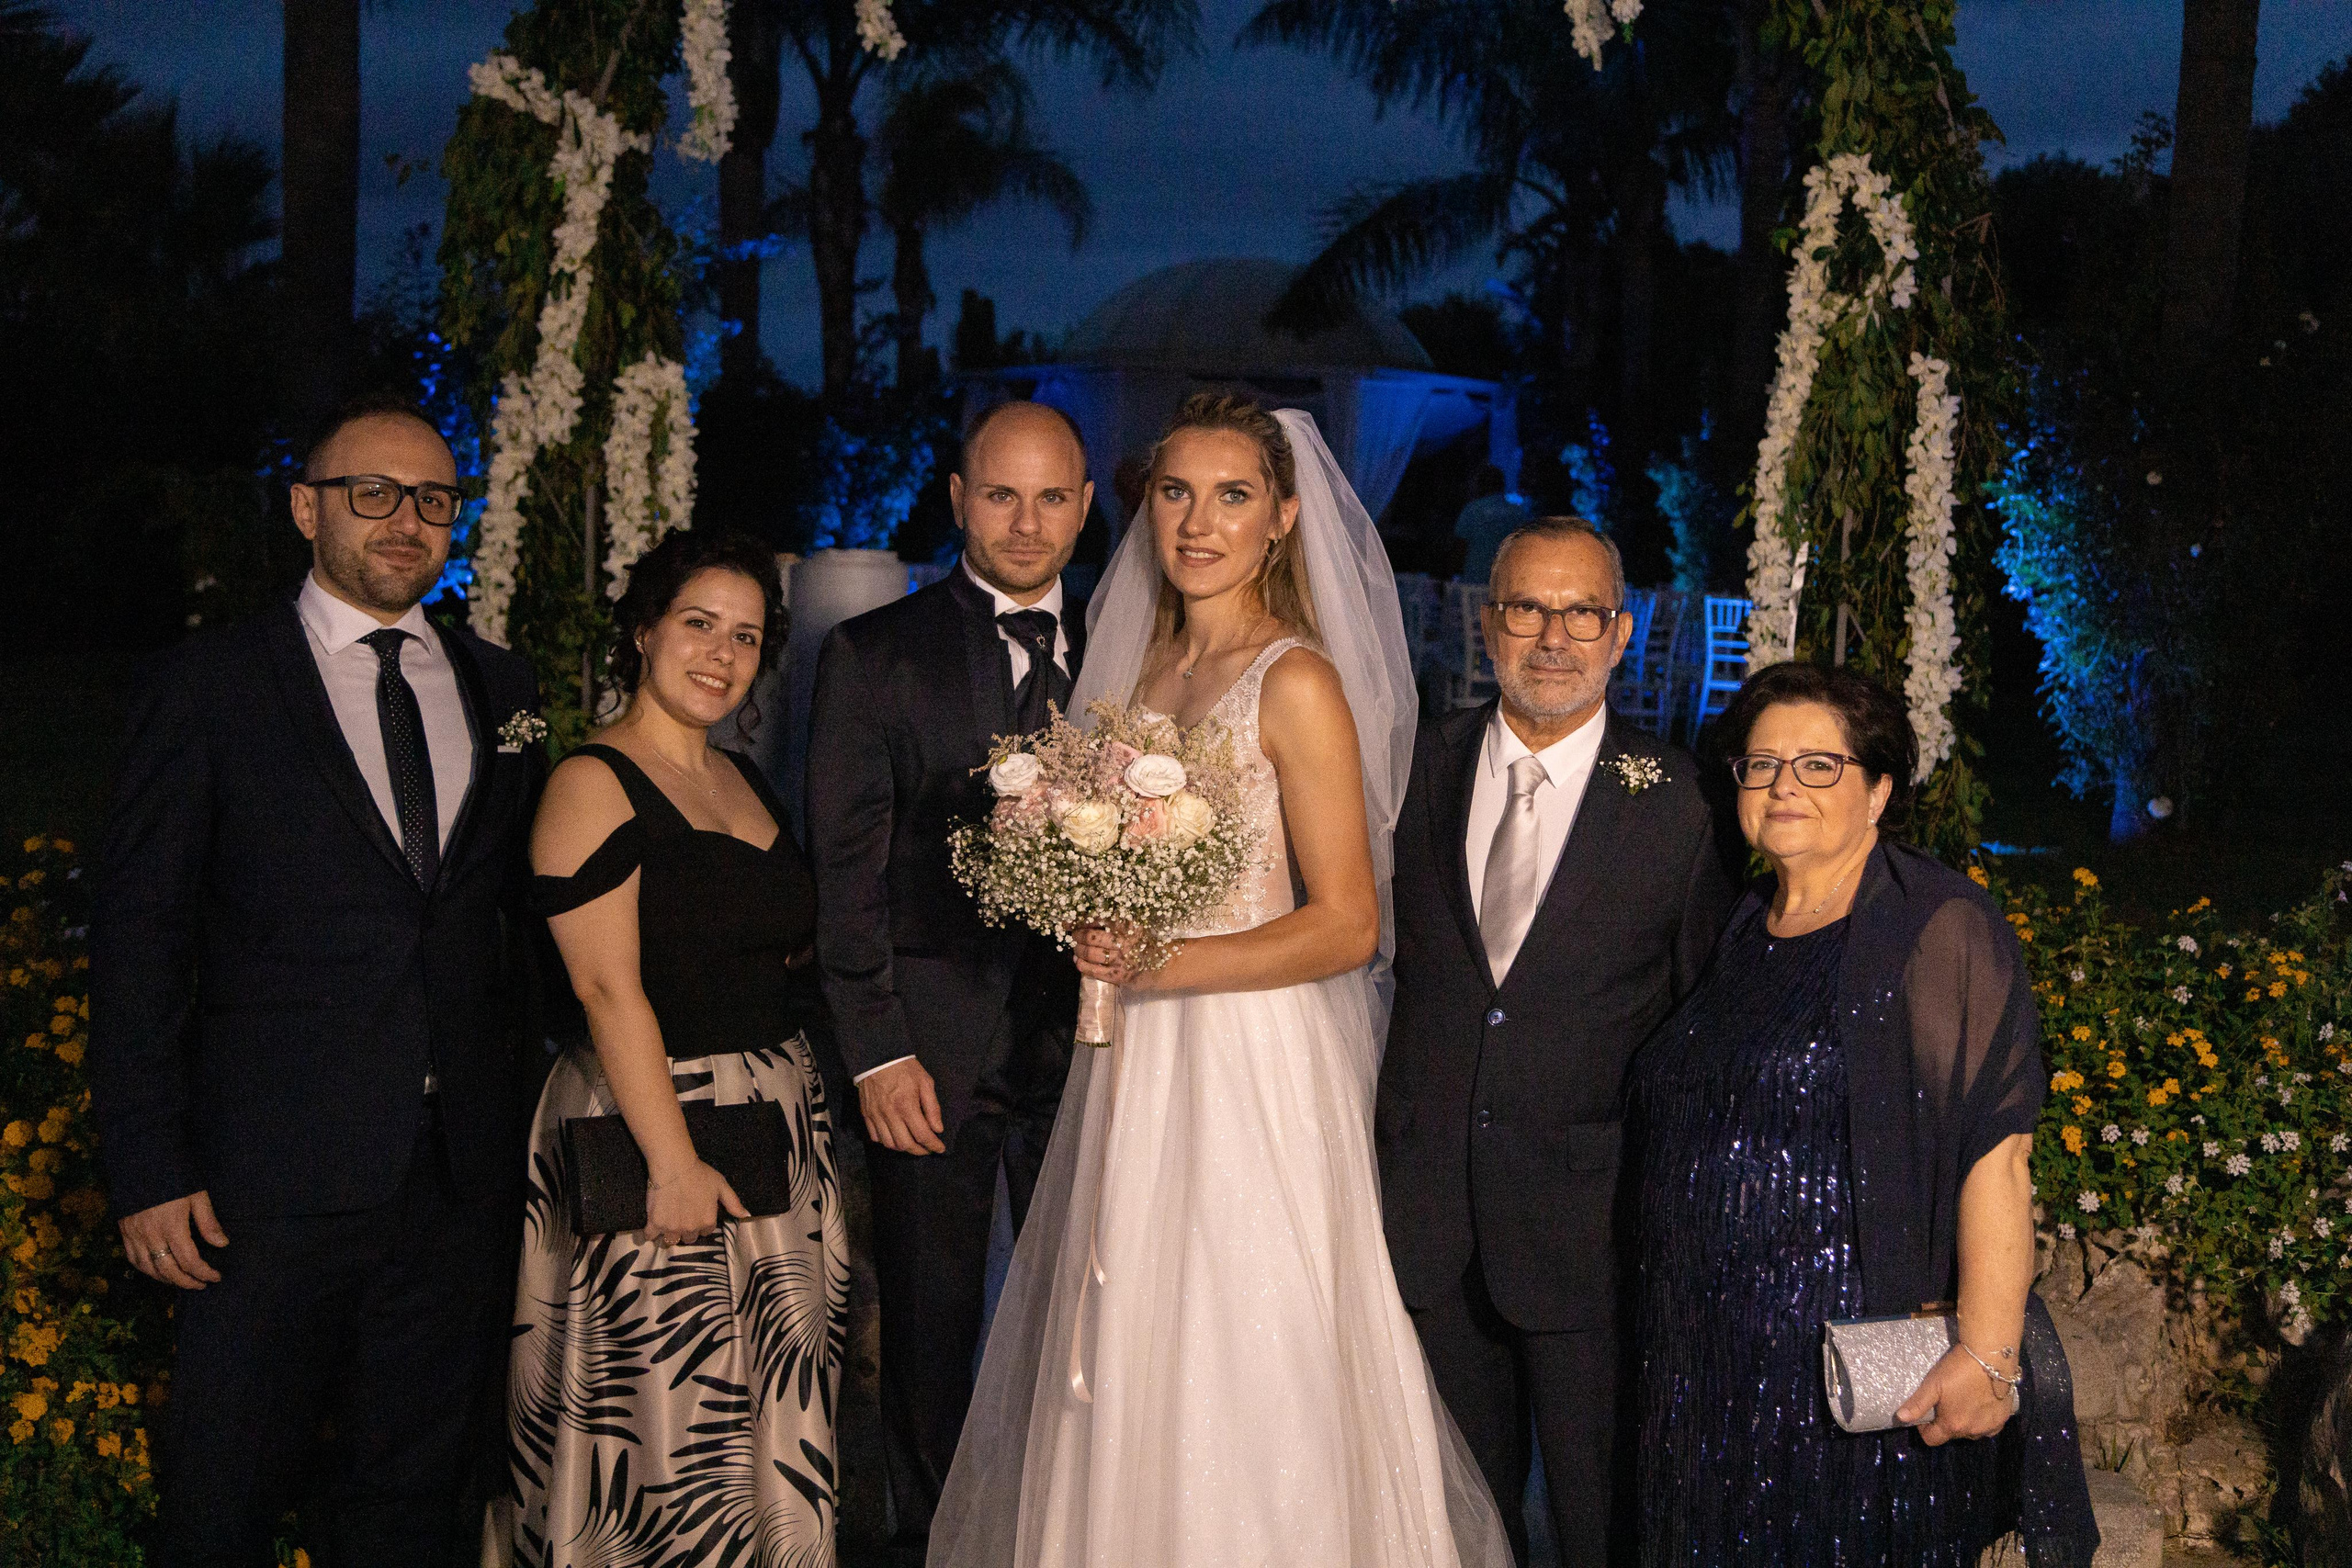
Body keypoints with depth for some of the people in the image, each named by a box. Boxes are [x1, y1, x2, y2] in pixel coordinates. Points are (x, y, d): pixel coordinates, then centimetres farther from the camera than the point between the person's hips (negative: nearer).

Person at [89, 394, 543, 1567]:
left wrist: (525, 1120, 7)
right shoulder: (208, 687, -1)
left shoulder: (498, 689, 12)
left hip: (462, 1172, 4)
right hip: (276, 1173, -4)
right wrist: (149, 1168, -9)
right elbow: (138, 936, -3)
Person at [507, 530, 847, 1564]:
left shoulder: (744, 781, 13)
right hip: (658, 1119, -8)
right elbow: (609, 988, -17)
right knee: (671, 1415, -2)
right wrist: (674, 1160, -21)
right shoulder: (593, 783, -10)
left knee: (780, 1411, 13)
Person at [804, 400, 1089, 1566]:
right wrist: (877, 1050, -8)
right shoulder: (873, 657, 1)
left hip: (1085, 1043, 2)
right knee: (928, 1327, 9)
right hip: (931, 1052, -2)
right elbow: (846, 870, -2)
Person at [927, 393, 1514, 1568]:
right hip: (1135, 1067, 7)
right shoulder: (1139, 659, 10)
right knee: (1123, 1373, 12)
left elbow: (1346, 925, -14)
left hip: (1255, 1061, -7)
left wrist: (1163, 966, -20)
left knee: (1243, 1372, 0)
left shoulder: (1296, 685, -12)